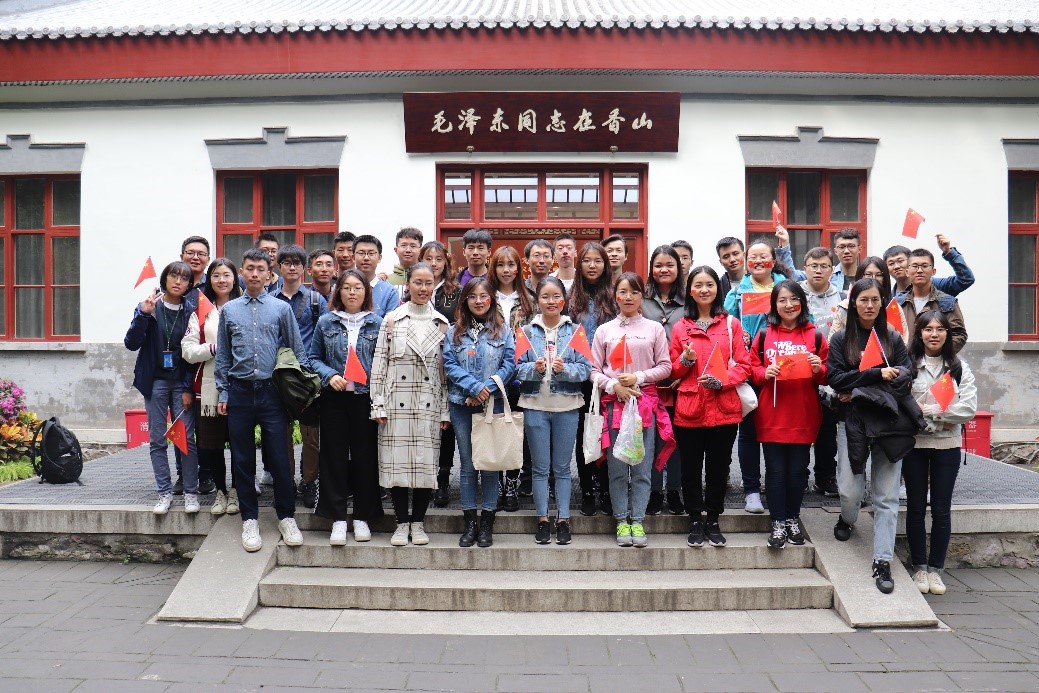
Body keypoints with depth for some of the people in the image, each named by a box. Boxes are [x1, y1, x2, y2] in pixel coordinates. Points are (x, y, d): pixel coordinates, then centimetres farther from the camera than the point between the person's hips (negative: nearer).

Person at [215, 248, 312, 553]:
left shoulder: (281, 308, 4)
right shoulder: (229, 310, 9)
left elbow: (298, 350, 6)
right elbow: (222, 356, 11)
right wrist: (222, 393, 6)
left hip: (272, 392, -2)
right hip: (240, 393, 2)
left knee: (280, 457, -1)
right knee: (243, 460, 8)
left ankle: (287, 517, 13)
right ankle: (249, 519, 19)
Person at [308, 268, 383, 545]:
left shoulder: (377, 323, 4)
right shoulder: (326, 322, 5)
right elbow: (314, 357, 8)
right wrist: (329, 375, -9)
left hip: (366, 398, 0)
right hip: (334, 398, 1)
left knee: (365, 456, 5)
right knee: (334, 455, 3)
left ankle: (363, 517, 18)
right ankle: (338, 518, 12)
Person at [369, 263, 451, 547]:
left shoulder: (442, 324, 8)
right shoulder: (392, 320, 3)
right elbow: (379, 363, 1)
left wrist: (445, 409, 4)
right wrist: (378, 405, -5)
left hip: (429, 403, 1)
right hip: (397, 402, -1)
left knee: (427, 462, 3)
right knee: (397, 461, 1)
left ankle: (418, 521, 18)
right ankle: (402, 522, 15)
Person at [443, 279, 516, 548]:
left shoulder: (503, 331, 4)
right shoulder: (454, 331, 6)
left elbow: (509, 364, -1)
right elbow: (449, 364, -1)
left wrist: (488, 388, -14)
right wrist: (475, 386, -12)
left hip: (493, 404, -1)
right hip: (461, 404, 1)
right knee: (467, 464, 7)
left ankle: (487, 523, 13)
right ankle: (469, 523, 15)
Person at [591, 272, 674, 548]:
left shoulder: (654, 329, 7)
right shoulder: (604, 330, 8)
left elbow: (665, 367, 4)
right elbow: (594, 370, 5)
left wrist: (638, 377, -9)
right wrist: (614, 385, -11)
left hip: (646, 402, 0)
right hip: (614, 402, 1)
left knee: (642, 466, 1)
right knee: (617, 466, 3)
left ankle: (637, 521, 10)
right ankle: (622, 521, 13)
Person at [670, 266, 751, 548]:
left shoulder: (731, 324, 5)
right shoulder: (680, 327, 7)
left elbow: (743, 365, 1)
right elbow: (673, 370, 10)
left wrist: (720, 380, -15)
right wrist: (686, 360, -11)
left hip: (724, 409, 0)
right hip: (689, 410, 1)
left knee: (718, 468, 8)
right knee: (691, 469, 6)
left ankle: (713, 520, 23)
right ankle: (695, 522, 20)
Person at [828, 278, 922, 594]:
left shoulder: (893, 338, 10)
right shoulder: (840, 339, 6)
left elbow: (905, 377, -1)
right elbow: (836, 378, -6)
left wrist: (858, 388, -12)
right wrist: (878, 374, -14)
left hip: (889, 422, 1)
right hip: (852, 422, -1)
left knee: (887, 497, 0)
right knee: (850, 491, -4)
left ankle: (883, 562, 7)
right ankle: (847, 520, 31)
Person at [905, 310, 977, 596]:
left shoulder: (960, 368, 4)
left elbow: (969, 409, -5)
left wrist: (928, 410, -14)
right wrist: (941, 420, -12)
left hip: (948, 446, 2)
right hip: (914, 444, -2)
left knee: (941, 509, 7)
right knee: (916, 507, 7)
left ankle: (936, 569, 18)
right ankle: (919, 567, 18)